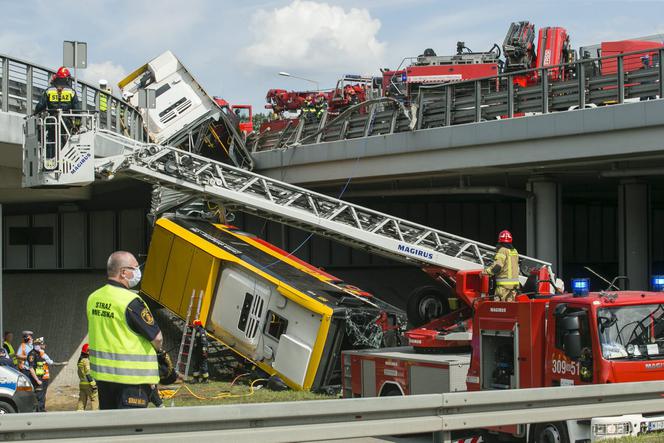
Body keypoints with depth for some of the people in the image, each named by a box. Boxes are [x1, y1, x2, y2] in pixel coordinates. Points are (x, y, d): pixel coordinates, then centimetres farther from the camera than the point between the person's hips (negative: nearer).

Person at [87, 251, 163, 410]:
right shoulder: (130, 301, -18)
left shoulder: (93, 298, 5)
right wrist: (157, 347, 7)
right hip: (131, 376, -7)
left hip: (101, 373, 8)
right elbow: (157, 338, -13)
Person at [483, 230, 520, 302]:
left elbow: (497, 266, -21)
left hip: (504, 283, -8)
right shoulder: (514, 251, 14)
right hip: (514, 282, 8)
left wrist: (486, 271, -13)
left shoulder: (502, 251, -11)